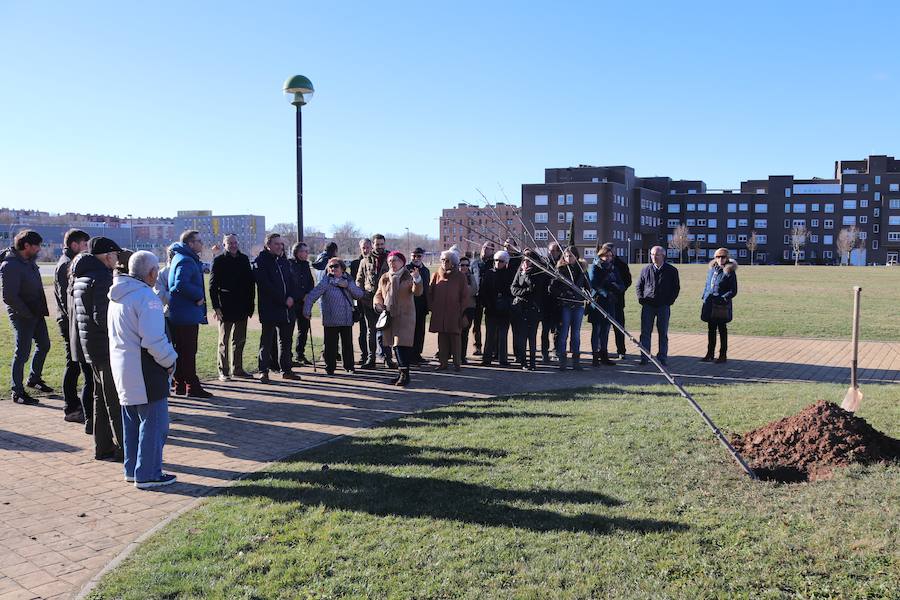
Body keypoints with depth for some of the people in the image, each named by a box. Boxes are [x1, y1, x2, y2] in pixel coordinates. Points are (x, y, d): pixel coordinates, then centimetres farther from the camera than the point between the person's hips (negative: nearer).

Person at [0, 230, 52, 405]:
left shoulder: (29, 260, 5)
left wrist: (42, 308, 12)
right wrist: (28, 313, -19)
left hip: (36, 313, 9)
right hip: (22, 316, -9)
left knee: (44, 345, 20)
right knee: (22, 353, -1)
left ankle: (34, 379, 39)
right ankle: (17, 392, 11)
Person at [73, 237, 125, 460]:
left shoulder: (81, 278, 14)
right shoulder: (102, 278, -17)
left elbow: (77, 315, 19)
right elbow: (102, 316, -24)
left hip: (89, 345, 10)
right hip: (106, 347, -10)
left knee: (101, 397, 16)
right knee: (116, 400, -3)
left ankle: (103, 447, 23)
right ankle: (124, 447, 3)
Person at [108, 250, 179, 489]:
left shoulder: (117, 296, 12)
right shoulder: (146, 297, -19)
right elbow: (154, 340, -26)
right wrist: (170, 361, -10)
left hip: (122, 369, 9)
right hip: (144, 372, -9)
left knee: (132, 422, 19)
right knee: (153, 423, 0)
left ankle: (132, 469, 28)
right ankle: (148, 474, 5)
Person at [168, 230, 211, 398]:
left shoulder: (181, 258, 16)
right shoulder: (186, 261, -17)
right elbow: (181, 284, -30)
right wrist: (198, 296, -17)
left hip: (178, 315, 10)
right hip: (187, 314, -10)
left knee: (181, 351, 15)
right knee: (189, 352, -5)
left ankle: (180, 385, 22)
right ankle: (192, 387, 0)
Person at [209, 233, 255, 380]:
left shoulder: (244, 259, 9)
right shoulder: (218, 261, -4)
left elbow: (251, 283, 12)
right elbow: (213, 286, -6)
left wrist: (250, 304, 6)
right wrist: (216, 307, -14)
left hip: (242, 307, 5)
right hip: (225, 308, -5)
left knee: (239, 340, 12)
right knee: (224, 341, 3)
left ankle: (237, 369, 22)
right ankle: (223, 371, 8)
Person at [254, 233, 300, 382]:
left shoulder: (284, 261, 16)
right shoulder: (261, 261, -5)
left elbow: (291, 281, 15)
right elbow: (266, 285, -13)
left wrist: (292, 297, -5)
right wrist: (283, 300, -14)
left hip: (287, 308, 7)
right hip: (269, 308, -7)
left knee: (286, 340, 11)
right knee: (267, 341, -2)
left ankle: (286, 370, 19)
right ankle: (263, 371, 4)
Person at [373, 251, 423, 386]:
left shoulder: (408, 277, -2)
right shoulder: (384, 278, 12)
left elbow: (417, 292, -16)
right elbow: (378, 295, 18)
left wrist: (417, 280, -35)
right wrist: (378, 304, -3)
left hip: (405, 316, -5)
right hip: (388, 316, 5)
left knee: (402, 344, -14)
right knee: (395, 345, 9)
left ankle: (404, 373, -11)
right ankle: (401, 371, 20)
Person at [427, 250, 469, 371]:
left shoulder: (460, 277, 2)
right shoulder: (436, 275, 8)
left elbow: (465, 296, 3)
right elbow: (430, 293, 11)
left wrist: (462, 311, -2)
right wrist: (432, 307, 3)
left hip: (454, 314, -2)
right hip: (439, 314, 2)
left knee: (455, 338, 0)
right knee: (442, 338, 5)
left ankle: (457, 363, 7)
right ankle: (442, 362, 10)